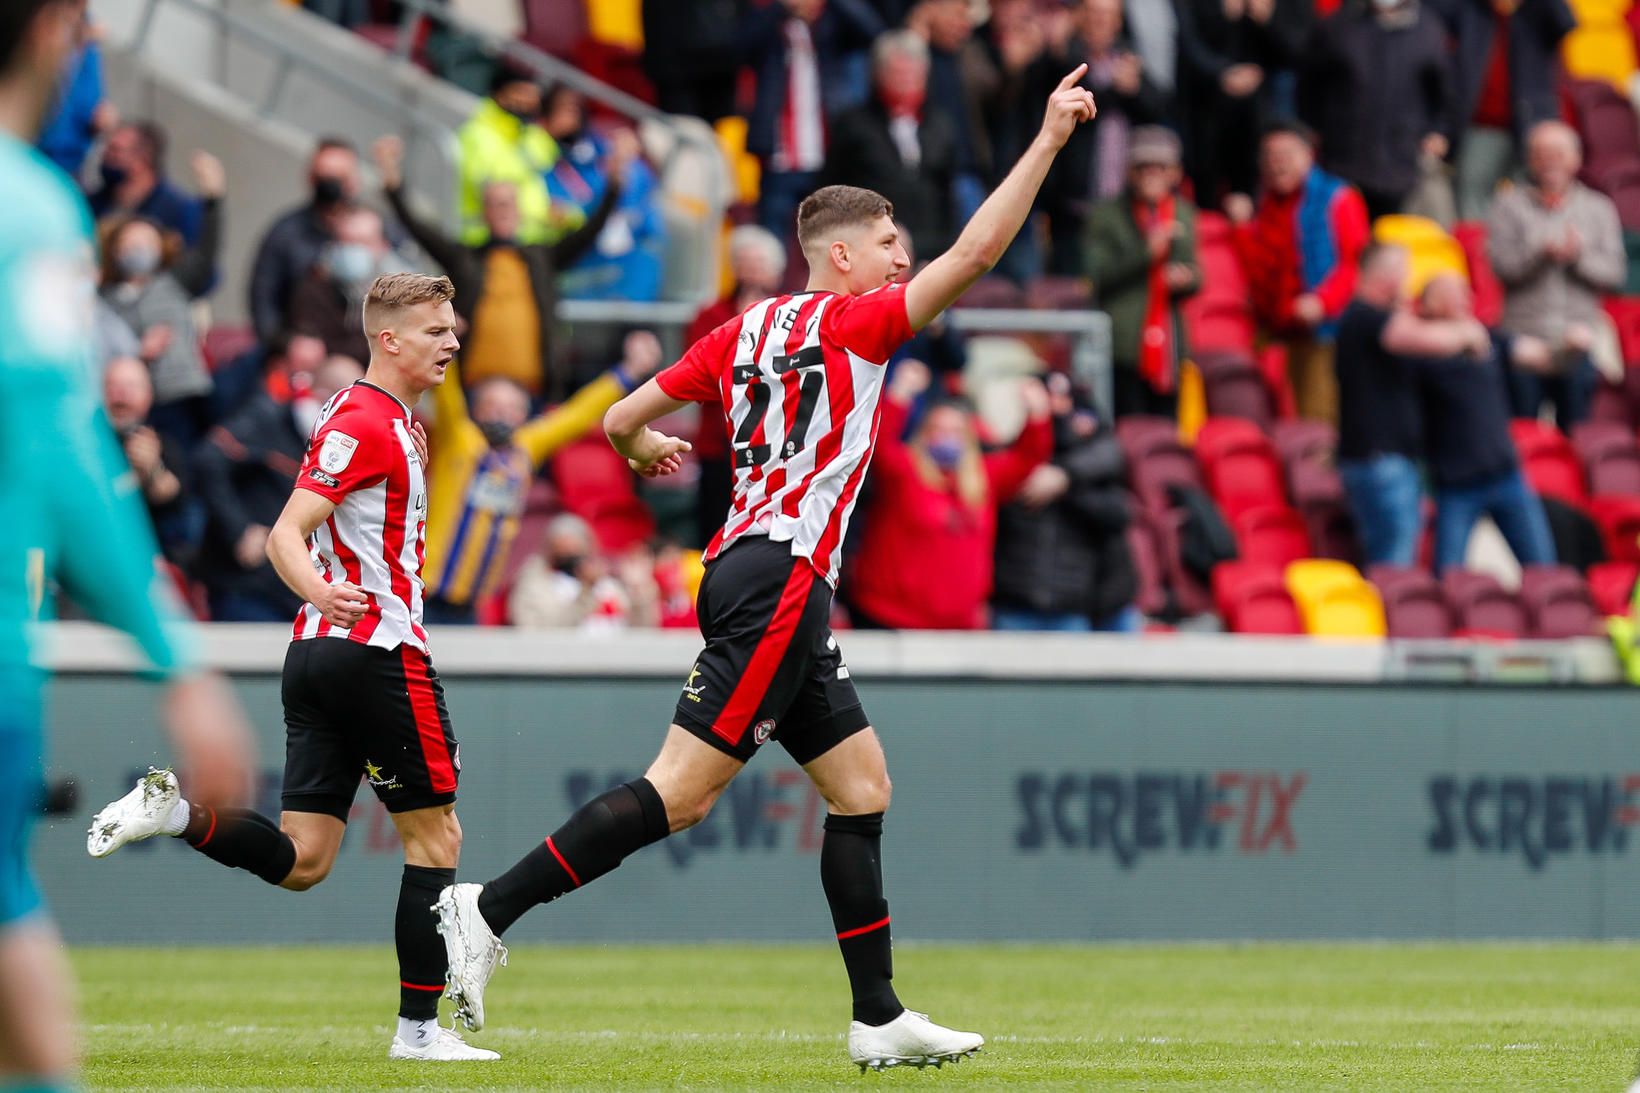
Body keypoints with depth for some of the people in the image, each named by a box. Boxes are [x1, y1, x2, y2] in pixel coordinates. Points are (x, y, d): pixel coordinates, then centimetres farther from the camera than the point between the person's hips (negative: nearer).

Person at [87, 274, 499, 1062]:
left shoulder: (390, 422, 18)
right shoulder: (366, 423, -12)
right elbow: (286, 536, -21)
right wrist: (319, 590, -40)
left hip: (319, 656, 9)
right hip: (379, 651, -9)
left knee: (300, 861, 3)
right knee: (434, 837, 1)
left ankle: (175, 811, -11)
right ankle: (419, 1027, 3)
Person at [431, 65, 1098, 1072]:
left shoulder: (745, 333, 17)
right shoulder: (849, 322, -4)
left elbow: (624, 420, 17)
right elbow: (977, 252, -11)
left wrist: (647, 449, 41)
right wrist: (1051, 136, -6)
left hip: (753, 570, 10)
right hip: (779, 578, -10)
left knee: (863, 789, 9)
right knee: (682, 792, -13)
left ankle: (880, 1019, 7)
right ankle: (490, 910, -14)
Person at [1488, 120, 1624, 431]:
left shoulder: (1599, 208, 12)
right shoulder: (1510, 205, 7)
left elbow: (1615, 275, 3)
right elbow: (1502, 265, -5)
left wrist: (1579, 257, -13)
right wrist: (1544, 252, -19)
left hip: (1580, 346, 1)